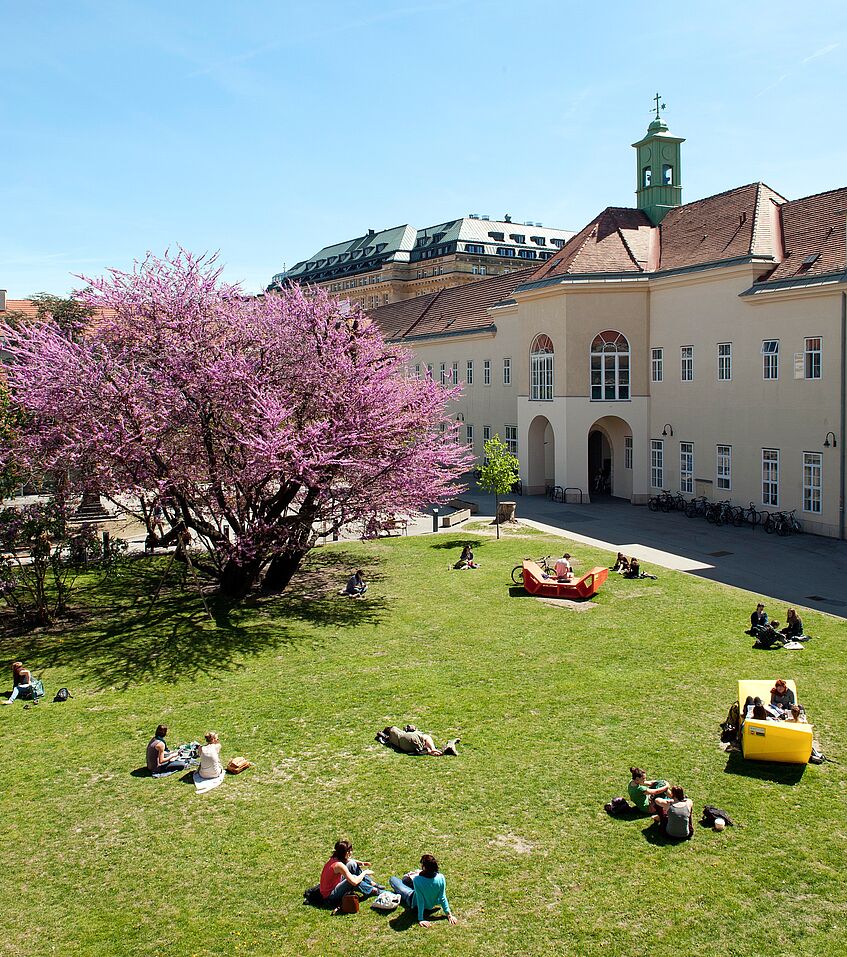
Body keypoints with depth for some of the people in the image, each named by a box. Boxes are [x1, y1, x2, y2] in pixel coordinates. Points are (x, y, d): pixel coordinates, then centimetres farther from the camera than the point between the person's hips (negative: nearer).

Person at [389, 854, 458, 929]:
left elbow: (420, 901, -31)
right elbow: (442, 898, -21)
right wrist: (449, 914, -9)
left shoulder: (417, 880, -38)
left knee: (393, 880, 11)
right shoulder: (441, 878, -28)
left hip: (415, 905, -4)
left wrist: (420, 919, -22)